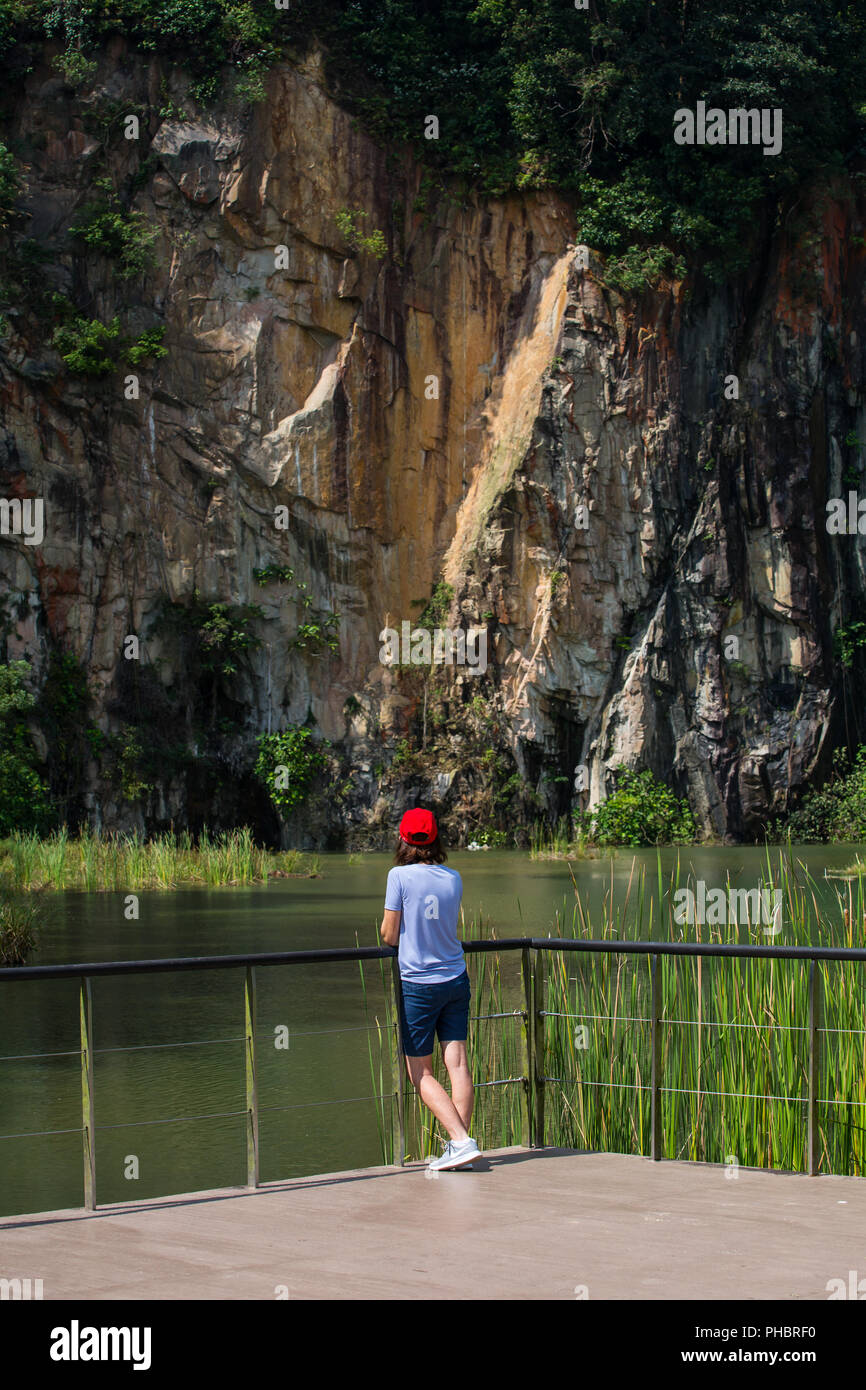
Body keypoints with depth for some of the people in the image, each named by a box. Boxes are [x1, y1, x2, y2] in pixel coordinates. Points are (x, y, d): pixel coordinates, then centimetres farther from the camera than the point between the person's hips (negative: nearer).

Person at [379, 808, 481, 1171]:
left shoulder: (400, 876, -11)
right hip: (455, 980, 5)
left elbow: (389, 936, -7)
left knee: (420, 1073, 2)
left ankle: (462, 1141, -10)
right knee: (458, 1064, 3)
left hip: (417, 985, -4)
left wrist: (385, 924, 13)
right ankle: (457, 1147, 1)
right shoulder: (453, 878, 3)